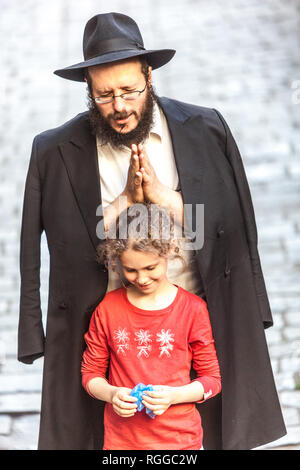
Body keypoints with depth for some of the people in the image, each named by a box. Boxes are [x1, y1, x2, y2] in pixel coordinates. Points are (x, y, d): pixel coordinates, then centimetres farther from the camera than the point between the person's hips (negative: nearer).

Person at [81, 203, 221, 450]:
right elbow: (91, 373, 5)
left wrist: (173, 395, -17)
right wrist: (112, 394, -15)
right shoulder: (108, 308, -2)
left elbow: (212, 378, -1)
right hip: (121, 440, 1)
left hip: (180, 437, -1)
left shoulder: (193, 309, -6)